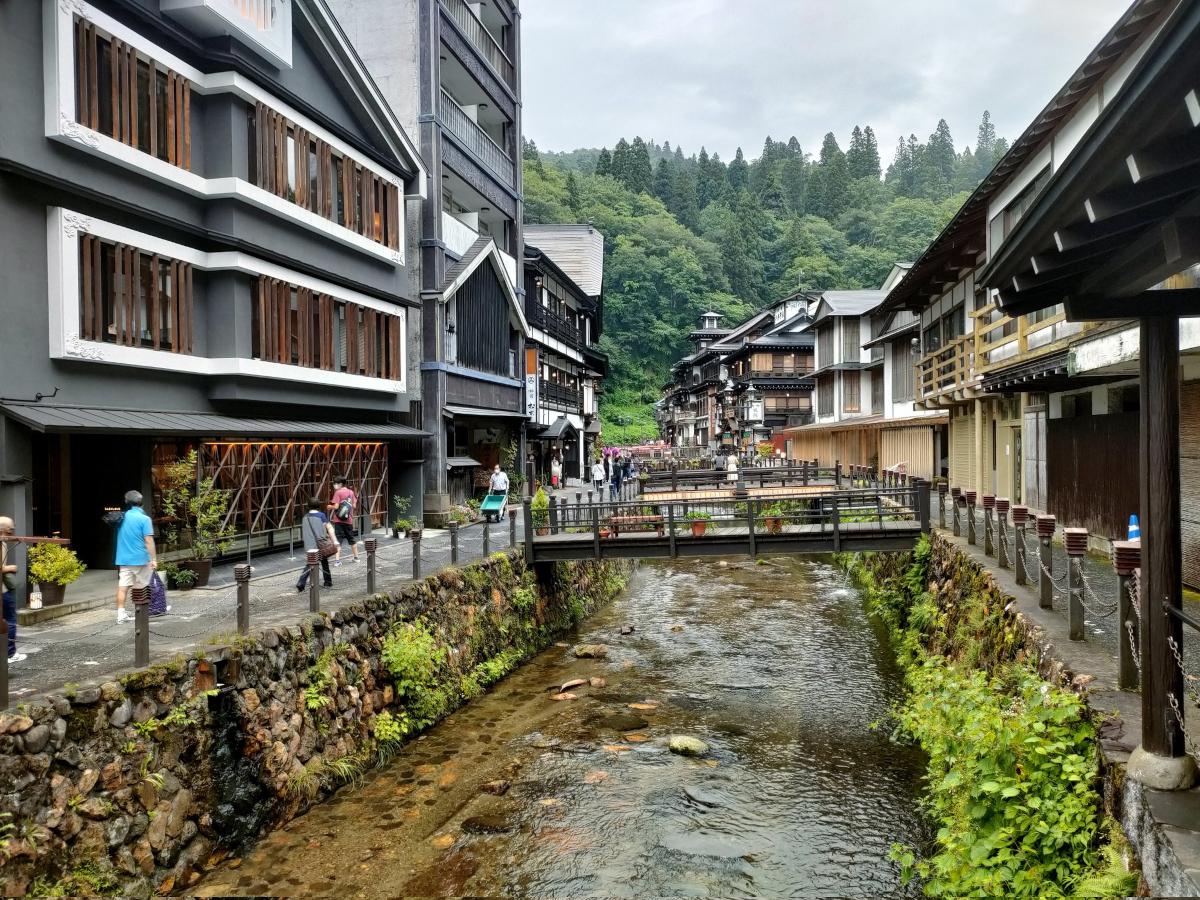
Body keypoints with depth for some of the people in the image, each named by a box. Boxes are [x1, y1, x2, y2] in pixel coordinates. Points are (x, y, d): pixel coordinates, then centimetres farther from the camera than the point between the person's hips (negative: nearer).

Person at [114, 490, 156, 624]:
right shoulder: (144, 519, -11)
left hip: (123, 559, 4)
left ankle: (121, 614, -4)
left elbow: (120, 538, 19)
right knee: (143, 587, 10)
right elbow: (149, 541, -15)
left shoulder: (122, 518, 7)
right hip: (140, 559, -4)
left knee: (122, 587, 0)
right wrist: (154, 559, -13)